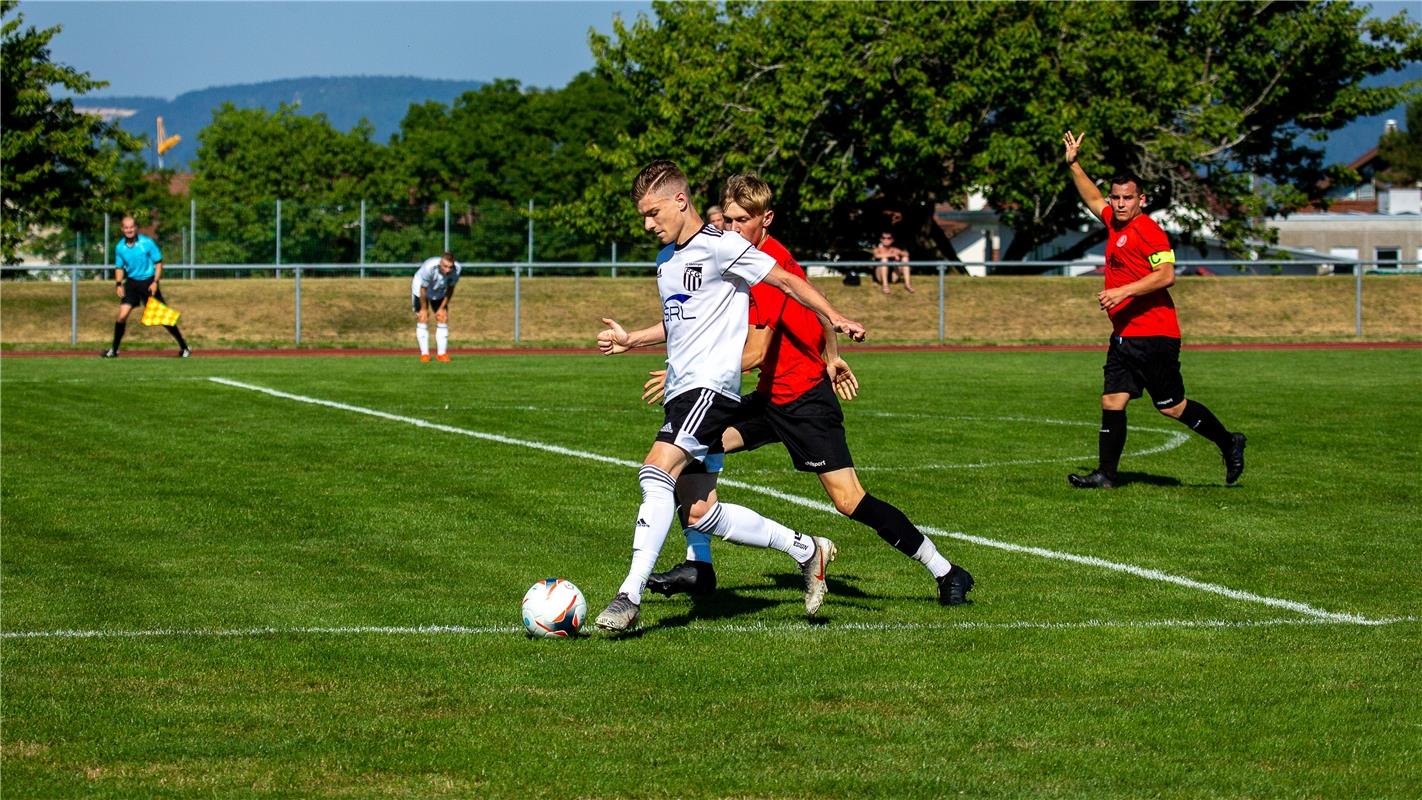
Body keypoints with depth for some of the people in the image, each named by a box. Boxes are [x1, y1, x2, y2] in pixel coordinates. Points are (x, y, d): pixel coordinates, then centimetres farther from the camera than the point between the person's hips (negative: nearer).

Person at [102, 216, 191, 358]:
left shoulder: (147, 243, -12)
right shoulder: (120, 247, -1)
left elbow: (158, 263, -5)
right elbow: (119, 267, 11)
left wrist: (155, 282, -14)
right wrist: (118, 284, -3)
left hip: (148, 282, -3)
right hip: (131, 283, 3)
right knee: (122, 315, -8)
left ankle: (184, 347, 7)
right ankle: (114, 350, 5)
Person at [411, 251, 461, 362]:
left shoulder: (456, 269, -30)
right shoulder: (429, 267, -42)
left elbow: (450, 289, -12)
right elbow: (423, 289, -27)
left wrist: (442, 308, -7)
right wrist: (423, 309, -16)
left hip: (439, 293, 4)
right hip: (420, 290, -4)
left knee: (443, 319, -4)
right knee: (423, 319, -10)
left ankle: (441, 353, 1)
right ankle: (424, 354, -6)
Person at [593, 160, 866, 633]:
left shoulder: (718, 246, -7)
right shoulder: (666, 259, 19)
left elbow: (785, 281, -6)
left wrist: (834, 318, -13)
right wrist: (629, 341, 20)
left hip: (712, 383, -9)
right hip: (681, 391, 9)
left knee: (656, 471, -25)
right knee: (699, 513, 4)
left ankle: (629, 597, -28)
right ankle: (806, 550, 18)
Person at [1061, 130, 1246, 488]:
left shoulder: (1148, 230, -12)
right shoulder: (1115, 223, 13)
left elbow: (1166, 274, -21)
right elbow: (1093, 199, 34)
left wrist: (1123, 291, -25)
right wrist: (1073, 164, 31)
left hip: (1154, 336, -9)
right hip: (1124, 336, 9)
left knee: (1172, 407, -2)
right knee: (1112, 402, 2)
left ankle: (1229, 443, 15)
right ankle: (1105, 474, 4)